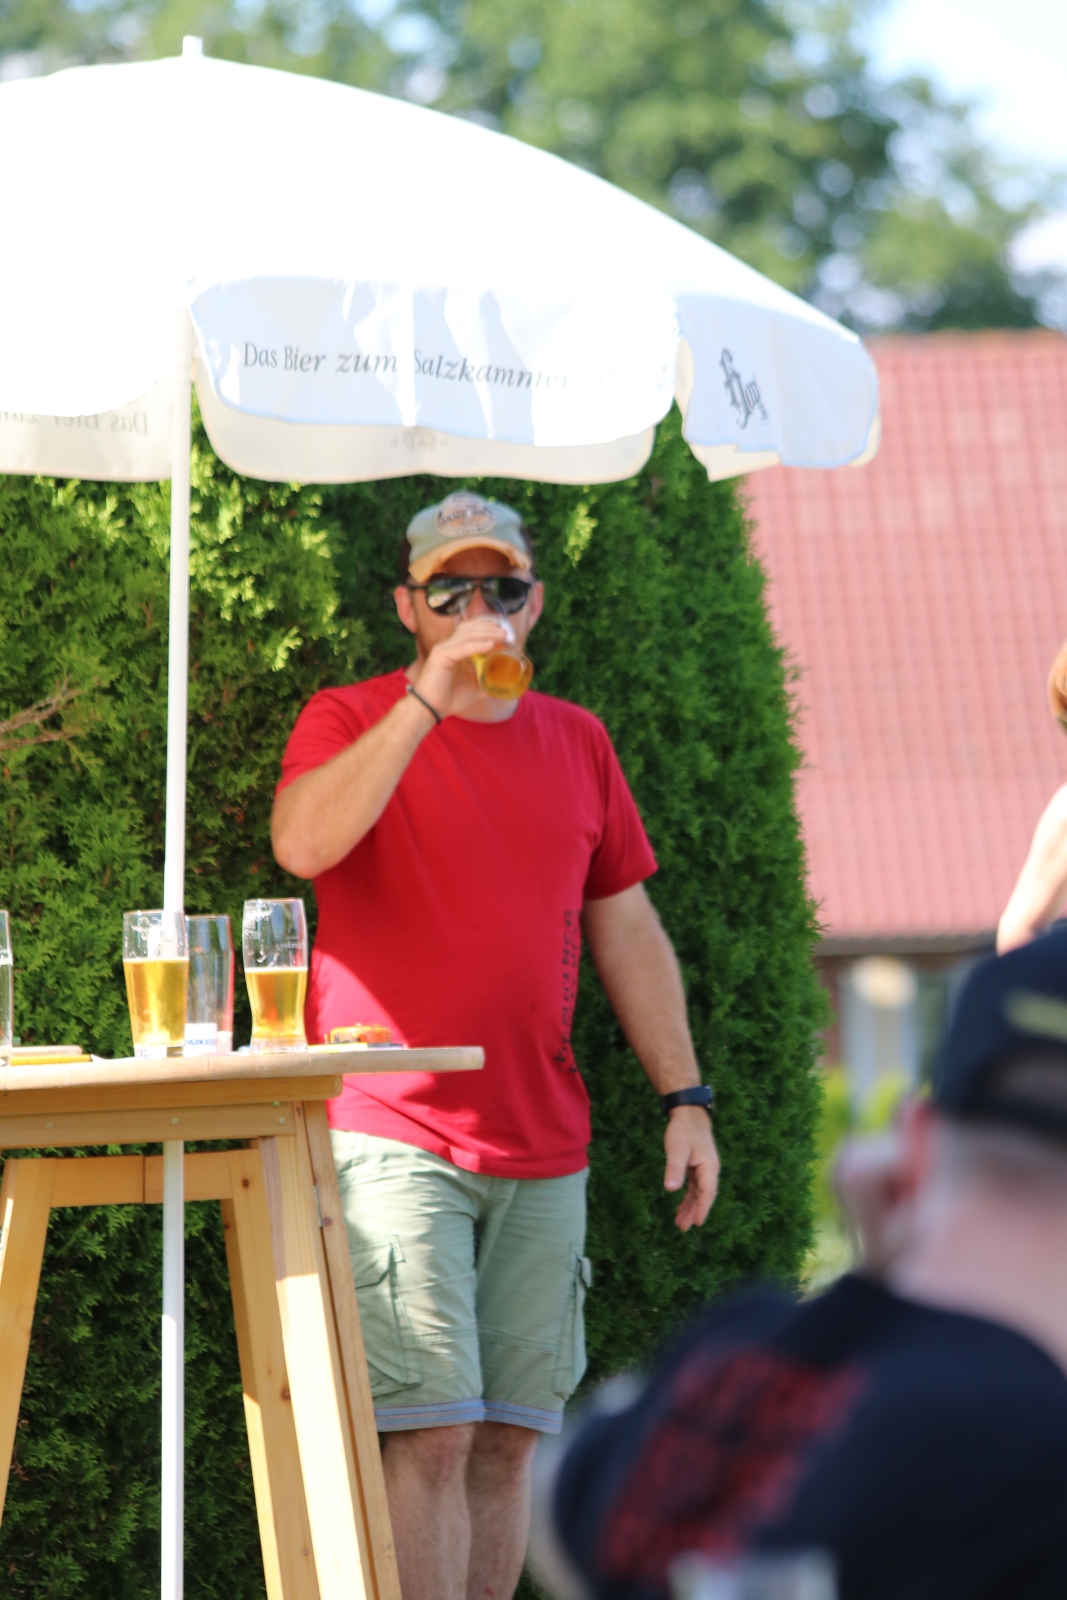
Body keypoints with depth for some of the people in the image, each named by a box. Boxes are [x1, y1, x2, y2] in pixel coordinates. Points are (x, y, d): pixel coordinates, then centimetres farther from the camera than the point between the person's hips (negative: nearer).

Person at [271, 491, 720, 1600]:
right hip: (394, 1137, -5)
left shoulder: (576, 742, 16)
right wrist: (428, 701, -22)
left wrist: (685, 1098, 12)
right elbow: (302, 843, -20)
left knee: (508, 1438, 4)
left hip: (541, 1149, 5)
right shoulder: (350, 719, 2)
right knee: (429, 1433, -12)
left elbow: (628, 932, 19)